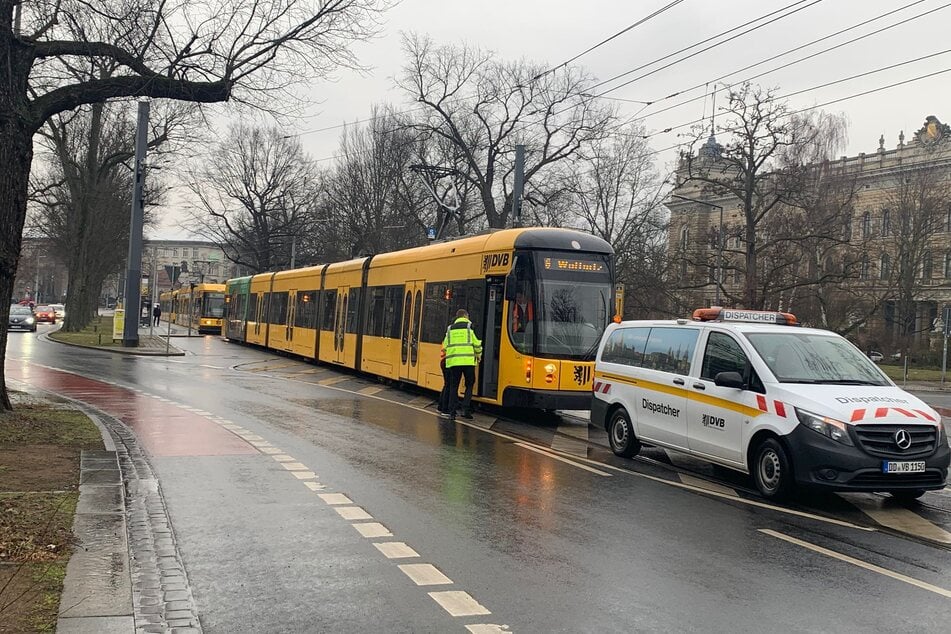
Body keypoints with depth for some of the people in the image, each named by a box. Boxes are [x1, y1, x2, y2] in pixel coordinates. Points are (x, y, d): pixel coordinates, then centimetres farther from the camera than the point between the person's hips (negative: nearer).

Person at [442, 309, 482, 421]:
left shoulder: (450, 328, 14)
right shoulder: (469, 326, 4)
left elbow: (445, 346, 11)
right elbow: (477, 343, 1)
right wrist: (478, 355, 17)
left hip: (453, 361, 3)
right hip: (468, 361, -3)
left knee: (453, 387, 7)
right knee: (469, 385, 10)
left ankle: (452, 412, 3)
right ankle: (465, 409, -2)